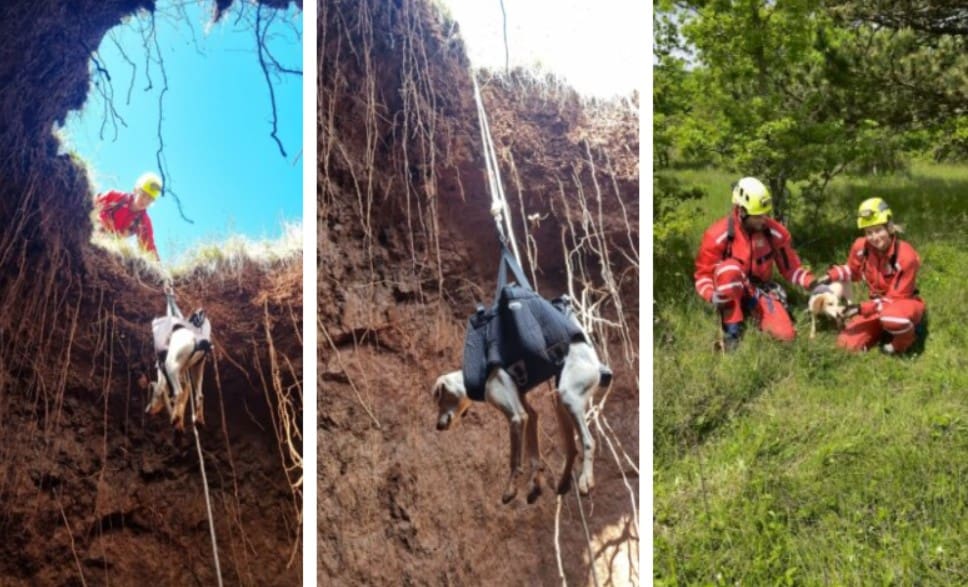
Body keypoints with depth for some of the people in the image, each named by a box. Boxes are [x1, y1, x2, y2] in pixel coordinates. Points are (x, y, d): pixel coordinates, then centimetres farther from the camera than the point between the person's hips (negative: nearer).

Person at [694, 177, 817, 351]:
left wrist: (812, 284, -14)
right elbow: (703, 274, -12)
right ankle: (732, 330, -25)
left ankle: (753, 310, 11)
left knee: (786, 334, -20)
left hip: (761, 290, 3)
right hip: (731, 290, -3)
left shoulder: (775, 232, -8)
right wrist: (713, 296, -32)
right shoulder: (719, 235, -18)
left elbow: (790, 266, 3)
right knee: (729, 268, -39)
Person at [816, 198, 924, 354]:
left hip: (905, 303, -5)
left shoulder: (906, 256, -28)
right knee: (847, 344, -11)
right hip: (878, 304, 5)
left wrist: (862, 309, -31)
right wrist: (830, 276, -10)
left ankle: (906, 337, -7)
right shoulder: (861, 247, -13)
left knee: (891, 316, -44)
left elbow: (896, 298, -24)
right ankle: (882, 329, 15)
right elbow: (852, 270, 11)